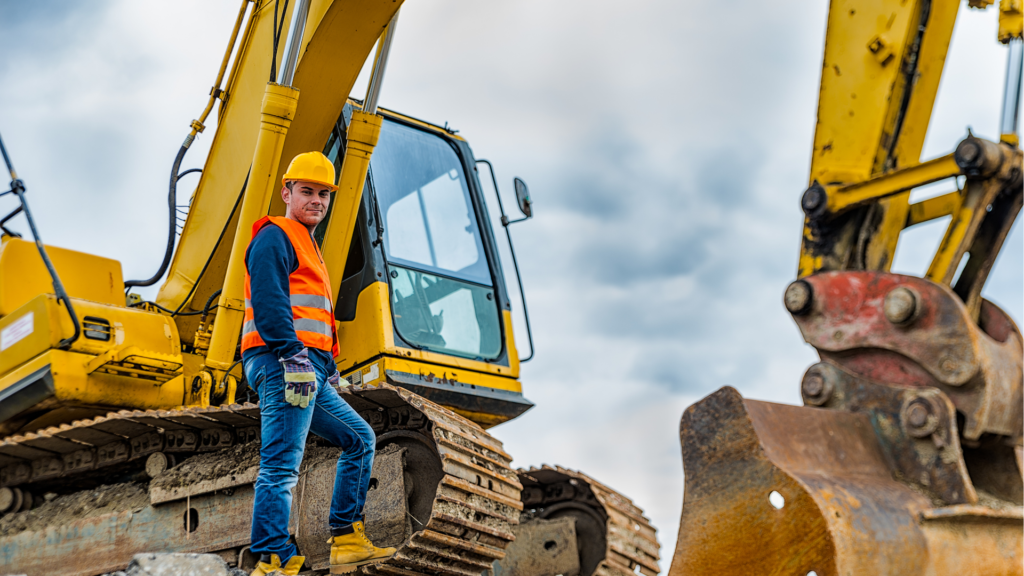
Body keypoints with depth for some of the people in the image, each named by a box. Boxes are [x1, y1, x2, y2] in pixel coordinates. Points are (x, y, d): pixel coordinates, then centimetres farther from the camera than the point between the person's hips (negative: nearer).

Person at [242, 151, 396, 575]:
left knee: (359, 438, 15)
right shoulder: (275, 237, -3)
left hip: (308, 372, 10)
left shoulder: (308, 247, 29)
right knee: (281, 465, -15)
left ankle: (347, 540, 13)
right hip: (282, 365, -10)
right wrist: (294, 356, -25)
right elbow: (268, 303, -17)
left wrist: (328, 366, 23)